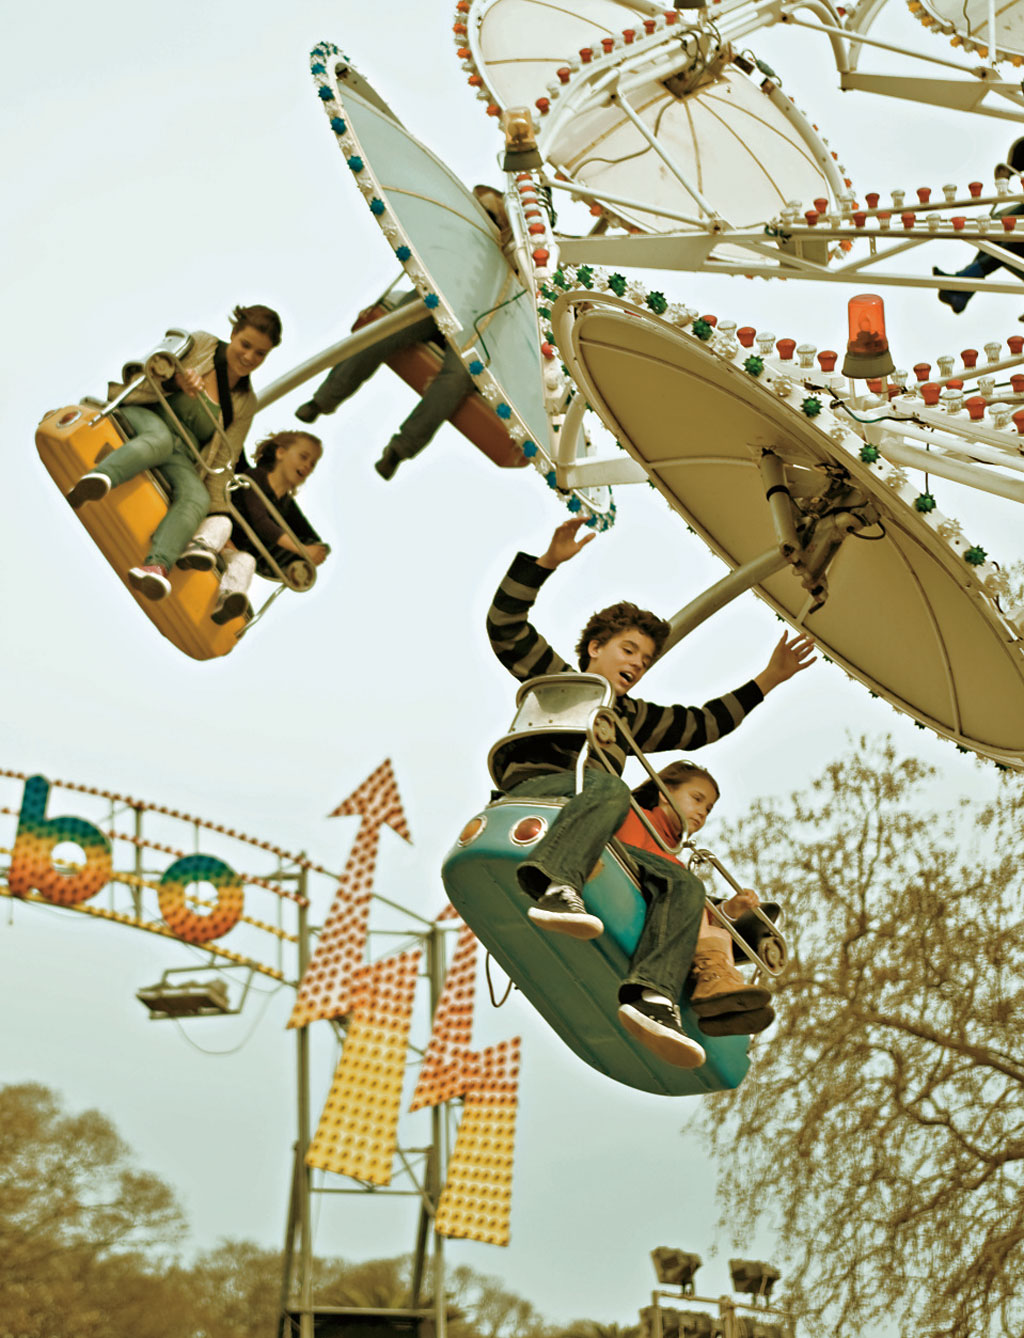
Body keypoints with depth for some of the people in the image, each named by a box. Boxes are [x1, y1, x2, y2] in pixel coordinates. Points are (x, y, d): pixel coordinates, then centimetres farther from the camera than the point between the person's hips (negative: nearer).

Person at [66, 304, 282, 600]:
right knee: (160, 437, -39)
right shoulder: (198, 345, 7)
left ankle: (158, 565, -56)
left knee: (197, 497, -31)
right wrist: (176, 379, -18)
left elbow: (224, 459, 12)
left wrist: (215, 509, 2)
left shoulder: (245, 403, 14)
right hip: (143, 417, -2)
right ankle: (97, 479, -67)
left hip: (179, 458, 2)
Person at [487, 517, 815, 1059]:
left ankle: (654, 997, -36)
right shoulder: (556, 678, 20)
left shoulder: (631, 718, 36)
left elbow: (702, 724, 36)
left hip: (590, 843, 6)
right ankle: (552, 887, -67)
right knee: (608, 788, -39)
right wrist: (548, 561, -4)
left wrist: (766, 681, 31)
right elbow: (506, 625, 6)